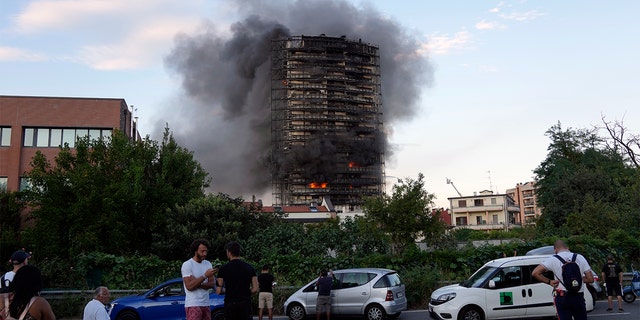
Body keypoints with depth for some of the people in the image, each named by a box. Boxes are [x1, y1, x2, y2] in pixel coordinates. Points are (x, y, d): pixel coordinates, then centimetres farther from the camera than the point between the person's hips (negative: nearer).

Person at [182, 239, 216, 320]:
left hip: (206, 304, 6)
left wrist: (198, 284, -14)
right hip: (193, 305, -6)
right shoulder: (187, 265, -8)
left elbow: (212, 284, 3)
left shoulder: (208, 264, 11)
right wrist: (205, 275, -22)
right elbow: (189, 286, -17)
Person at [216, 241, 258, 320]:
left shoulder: (224, 268, -2)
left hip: (230, 304, -1)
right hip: (245, 304, 1)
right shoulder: (249, 268, 4)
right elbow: (255, 289, 1)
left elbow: (219, 291, -3)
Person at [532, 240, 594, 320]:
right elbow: (590, 279, 3)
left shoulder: (553, 259, -3)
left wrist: (549, 282, -1)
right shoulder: (580, 258, 5)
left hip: (562, 298, -2)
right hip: (579, 297, 3)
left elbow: (535, 273, -13)